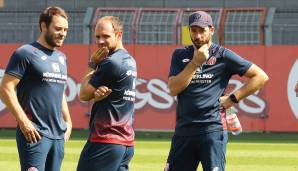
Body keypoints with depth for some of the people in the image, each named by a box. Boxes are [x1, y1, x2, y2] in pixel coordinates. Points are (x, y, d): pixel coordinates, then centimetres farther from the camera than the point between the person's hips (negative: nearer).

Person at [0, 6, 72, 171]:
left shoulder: (61, 57, 18)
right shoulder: (26, 53, -5)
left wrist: (67, 121, 19)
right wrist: (23, 122, -17)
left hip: (58, 135, 8)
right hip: (35, 133, -8)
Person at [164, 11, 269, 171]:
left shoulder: (223, 55, 1)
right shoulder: (180, 55, 12)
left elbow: (261, 76, 0)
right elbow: (173, 89, -2)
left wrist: (233, 99, -4)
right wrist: (196, 62, -7)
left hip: (213, 128, -4)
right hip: (183, 128, 4)